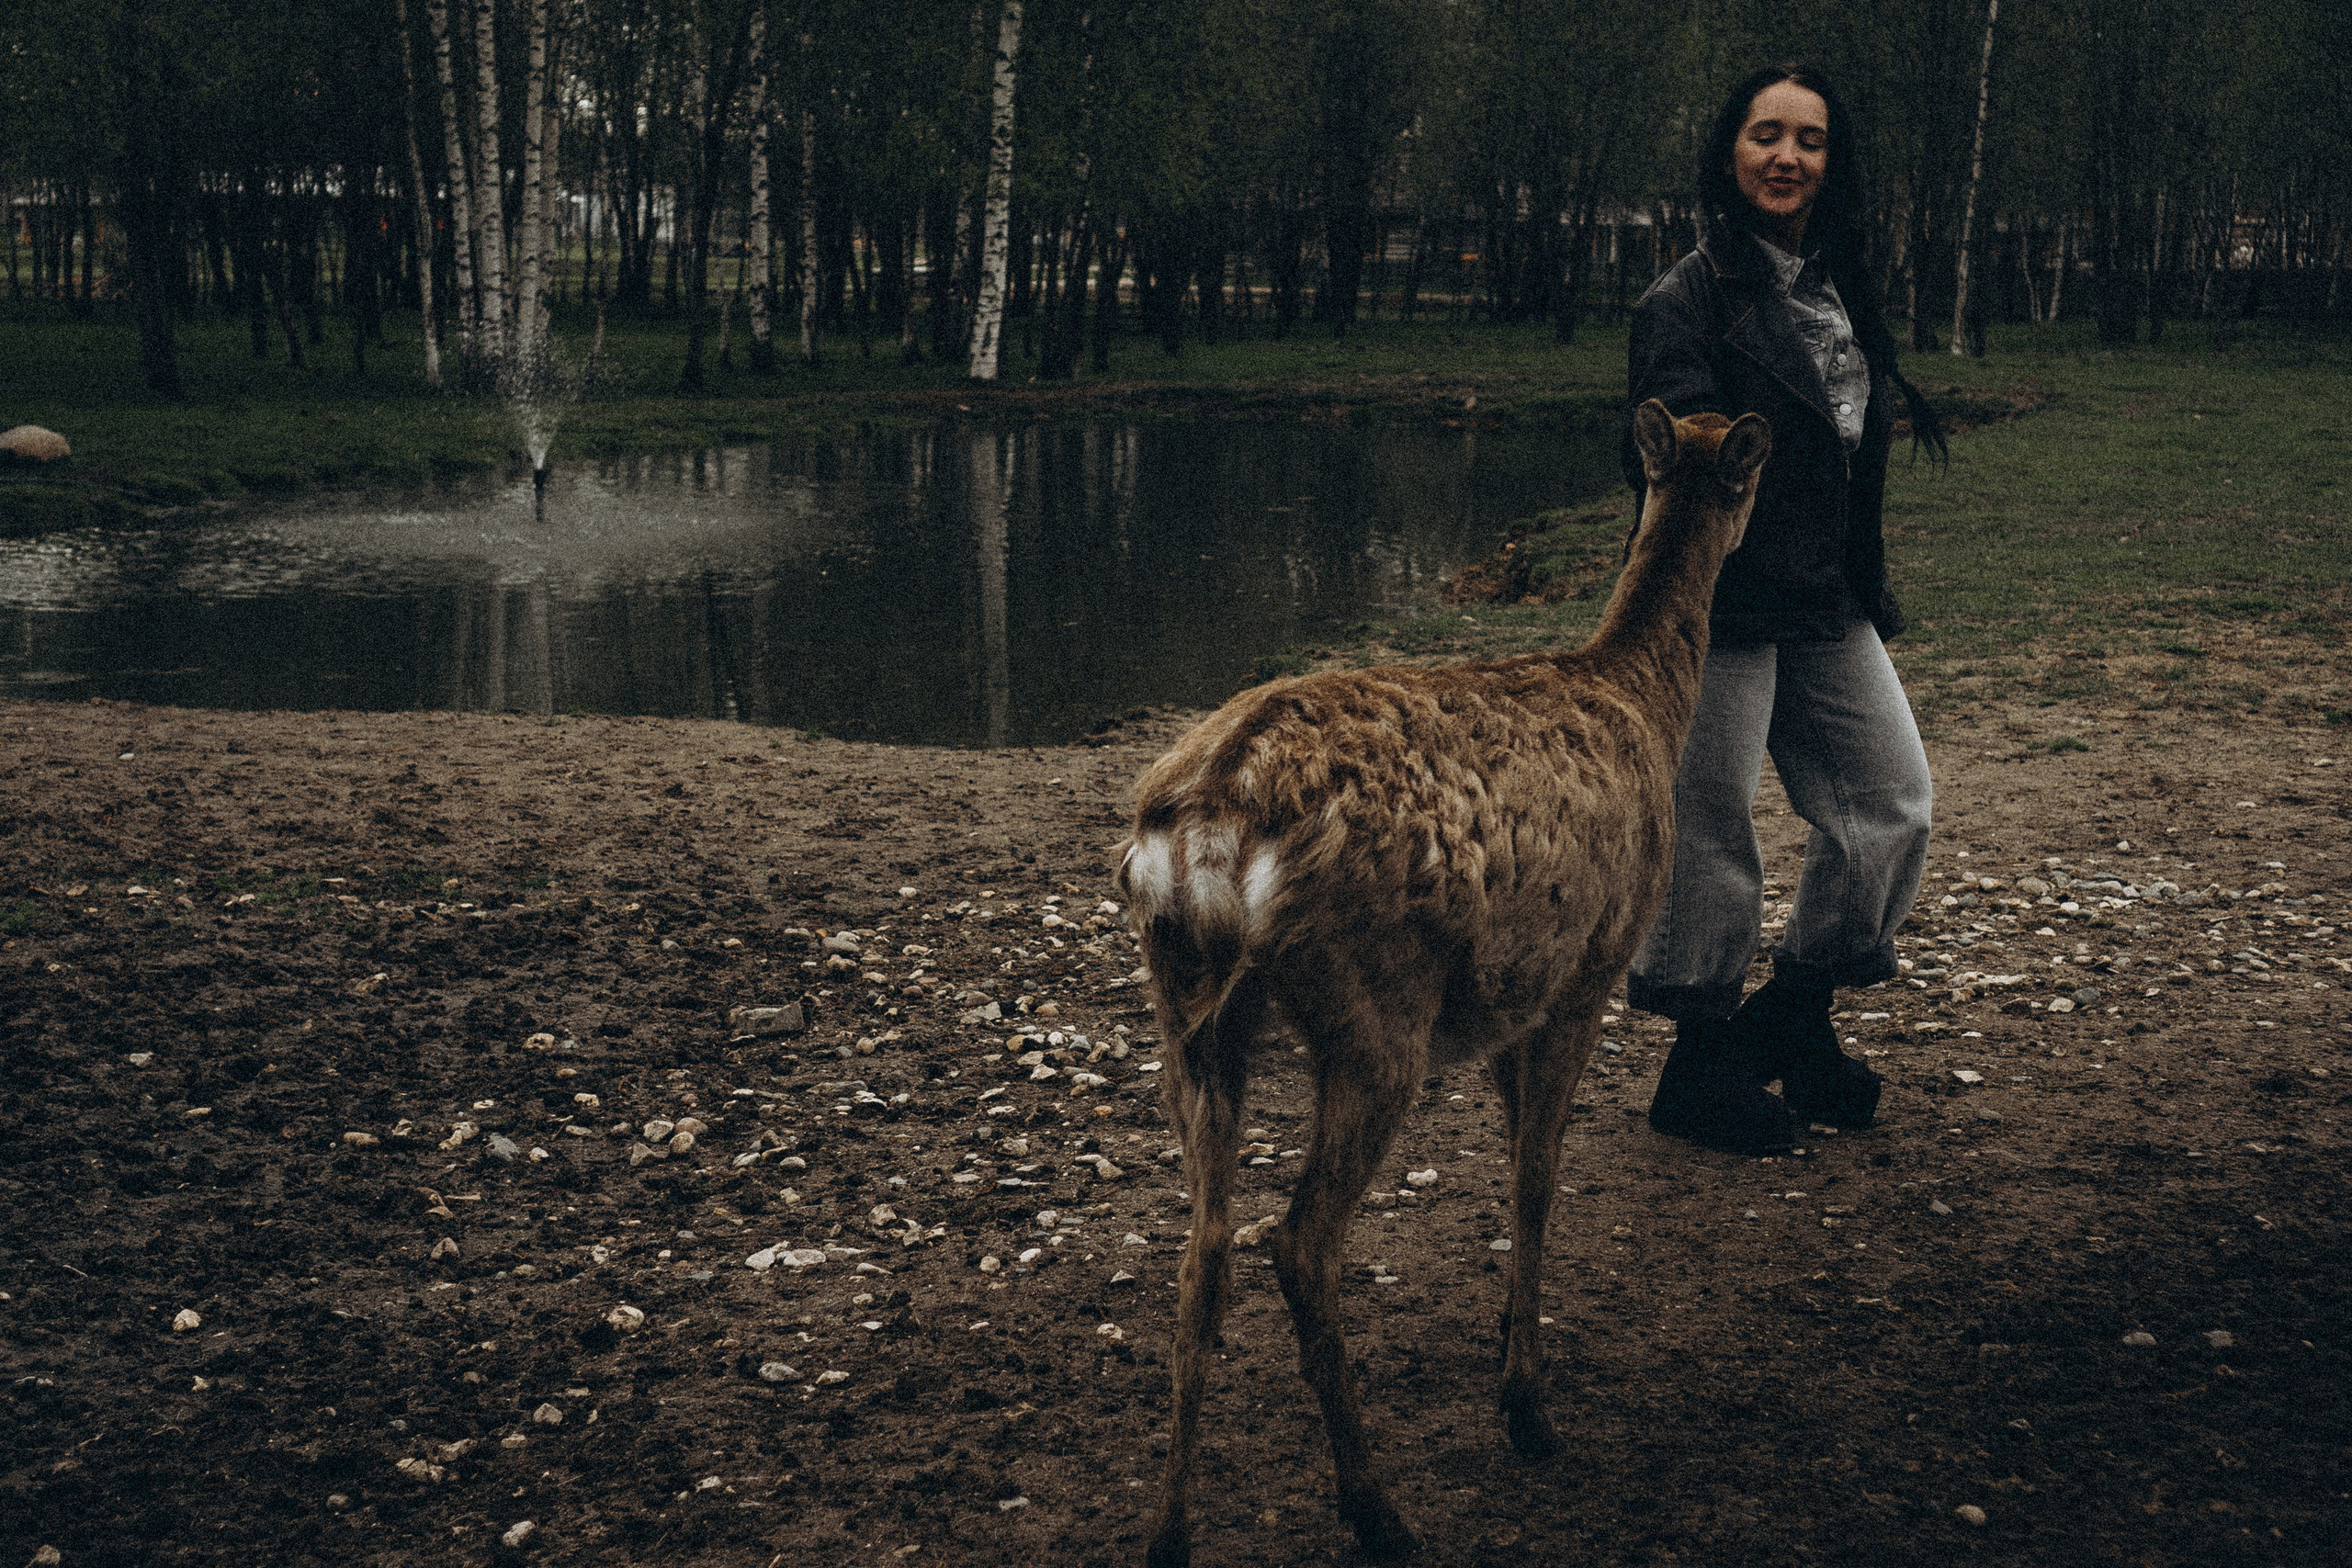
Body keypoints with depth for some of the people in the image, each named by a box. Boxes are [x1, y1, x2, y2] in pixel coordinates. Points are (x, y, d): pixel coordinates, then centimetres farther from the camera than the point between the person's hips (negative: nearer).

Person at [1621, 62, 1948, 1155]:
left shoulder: (1838, 290, 13)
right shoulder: (1687, 301, -9)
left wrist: (1869, 590, 19)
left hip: (1829, 609, 8)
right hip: (1723, 609, -8)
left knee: (1893, 801, 9)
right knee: (1710, 834, -1)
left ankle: (1795, 1019, 26)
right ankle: (1700, 1064, 14)